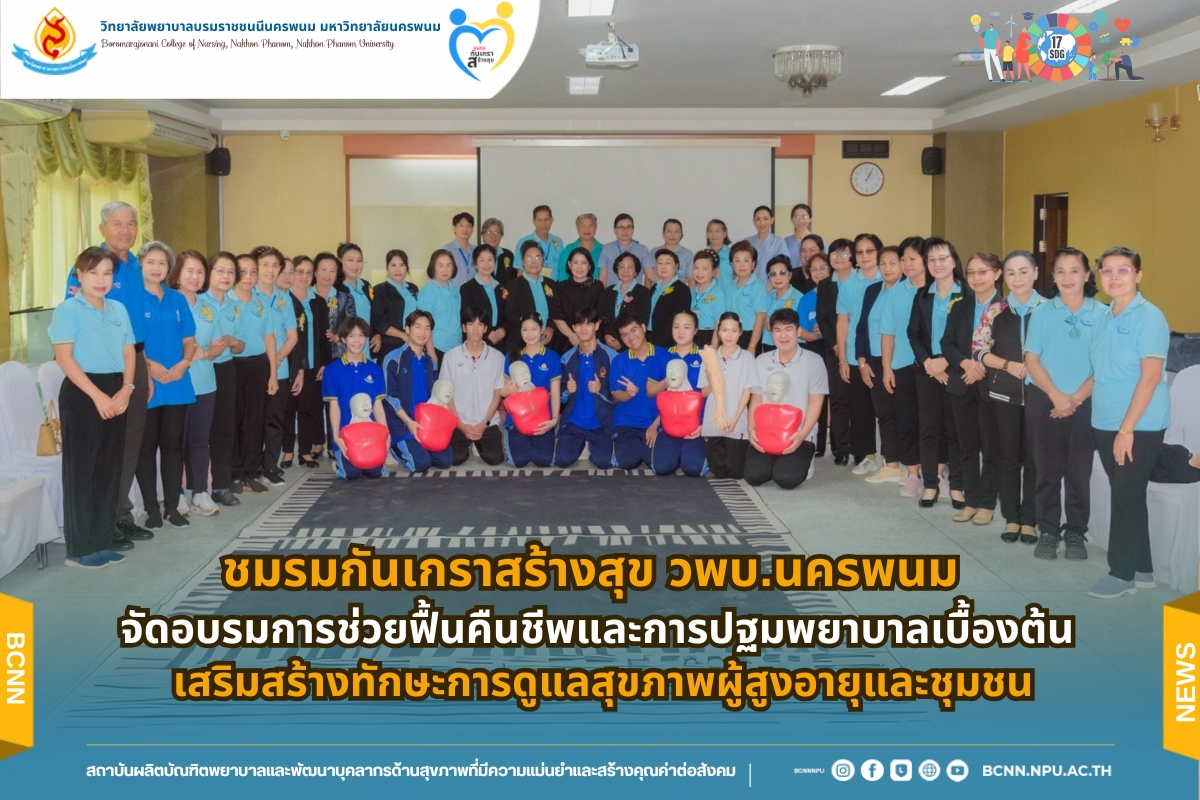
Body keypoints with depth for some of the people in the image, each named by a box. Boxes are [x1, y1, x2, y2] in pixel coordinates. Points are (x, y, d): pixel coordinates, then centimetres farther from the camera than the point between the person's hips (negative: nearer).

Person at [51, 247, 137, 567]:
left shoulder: (119, 309, 12)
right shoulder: (68, 309, -6)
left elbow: (129, 351, 11)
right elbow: (64, 357, -13)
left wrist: (126, 389, -6)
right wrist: (97, 395, -18)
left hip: (115, 393, 6)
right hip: (82, 394, -6)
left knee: (110, 468, 9)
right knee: (81, 470, -2)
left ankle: (102, 539, 19)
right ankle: (79, 548, 5)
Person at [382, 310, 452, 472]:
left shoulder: (431, 361, 13)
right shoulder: (394, 358, -5)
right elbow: (390, 396, -10)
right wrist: (408, 422, -17)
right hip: (402, 424, -5)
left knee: (446, 460, -12)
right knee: (421, 463, -23)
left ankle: (417, 449, 16)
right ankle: (397, 447, 8)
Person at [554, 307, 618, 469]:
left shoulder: (611, 356, -6)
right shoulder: (567, 357, 4)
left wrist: (601, 390, -21)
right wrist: (567, 391, -9)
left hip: (601, 423, -2)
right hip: (573, 421, 2)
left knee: (603, 462, -19)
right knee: (562, 460, -15)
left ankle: (592, 444, 16)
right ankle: (581, 443, 19)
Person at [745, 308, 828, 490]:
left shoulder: (813, 362, -2)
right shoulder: (761, 361, 9)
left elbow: (815, 403, -4)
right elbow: (756, 400, 10)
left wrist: (802, 435, -18)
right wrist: (752, 429, -7)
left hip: (799, 436, -3)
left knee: (786, 478, -26)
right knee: (754, 476, -21)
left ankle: (802, 463, 10)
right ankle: (775, 462, 13)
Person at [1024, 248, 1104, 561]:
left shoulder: (1102, 314, -1)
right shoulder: (1041, 313, 1)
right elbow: (1032, 361, -1)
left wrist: (1076, 398, -11)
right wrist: (1057, 396, -12)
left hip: (1085, 404, 0)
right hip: (1044, 401, 1)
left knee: (1079, 470, 4)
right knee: (1047, 468, 5)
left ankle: (1076, 533, 16)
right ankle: (1048, 531, 16)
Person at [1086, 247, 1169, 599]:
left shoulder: (1149, 318, -12)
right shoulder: (1105, 318, 10)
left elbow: (1150, 376, -18)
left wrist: (1127, 428, -20)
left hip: (1139, 427, -7)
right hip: (1105, 424, 7)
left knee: (1126, 498, -2)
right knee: (1128, 497, 13)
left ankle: (1122, 573, 9)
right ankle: (1141, 569, 23)